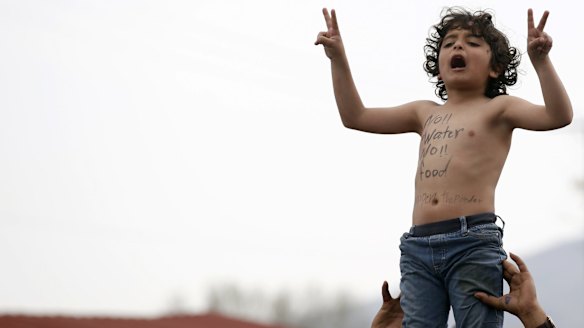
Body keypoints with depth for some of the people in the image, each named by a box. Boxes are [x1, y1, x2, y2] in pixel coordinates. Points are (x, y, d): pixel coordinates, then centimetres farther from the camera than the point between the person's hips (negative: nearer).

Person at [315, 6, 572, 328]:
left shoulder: (497, 108, 9)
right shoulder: (426, 113, 24)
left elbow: (559, 116, -7)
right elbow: (355, 116, 28)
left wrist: (540, 60, -19)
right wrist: (338, 58, 20)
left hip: (473, 242, -5)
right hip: (418, 246, 5)